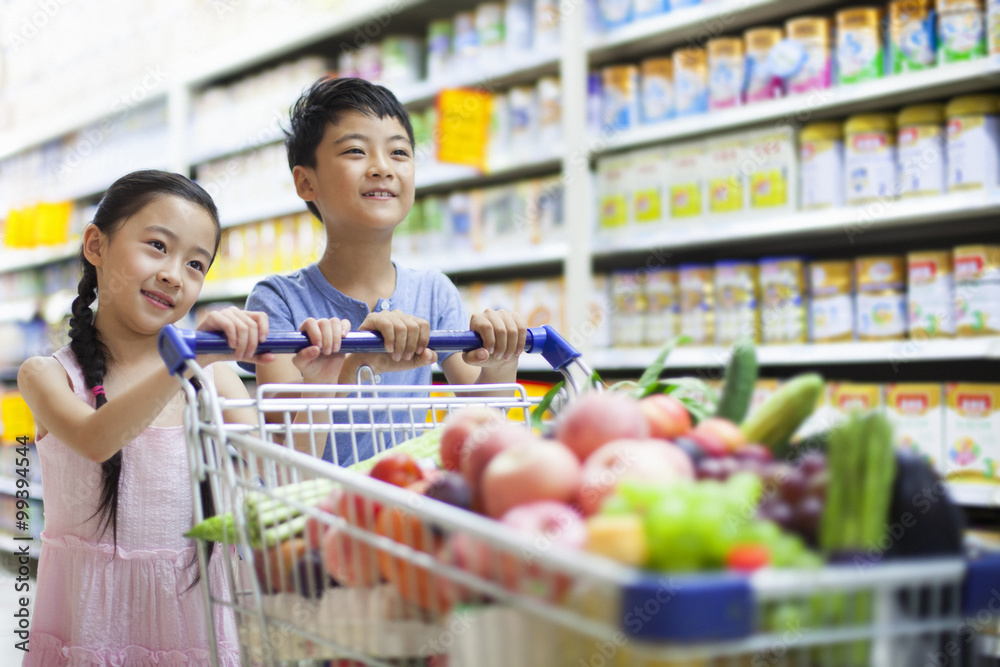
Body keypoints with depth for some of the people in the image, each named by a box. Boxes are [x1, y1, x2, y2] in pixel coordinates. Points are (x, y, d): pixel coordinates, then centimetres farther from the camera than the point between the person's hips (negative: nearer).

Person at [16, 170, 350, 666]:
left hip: (190, 612, 2)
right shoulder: (47, 375, -3)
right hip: (92, 620, -2)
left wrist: (313, 383, -19)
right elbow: (95, 440, -24)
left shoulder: (212, 376, 2)